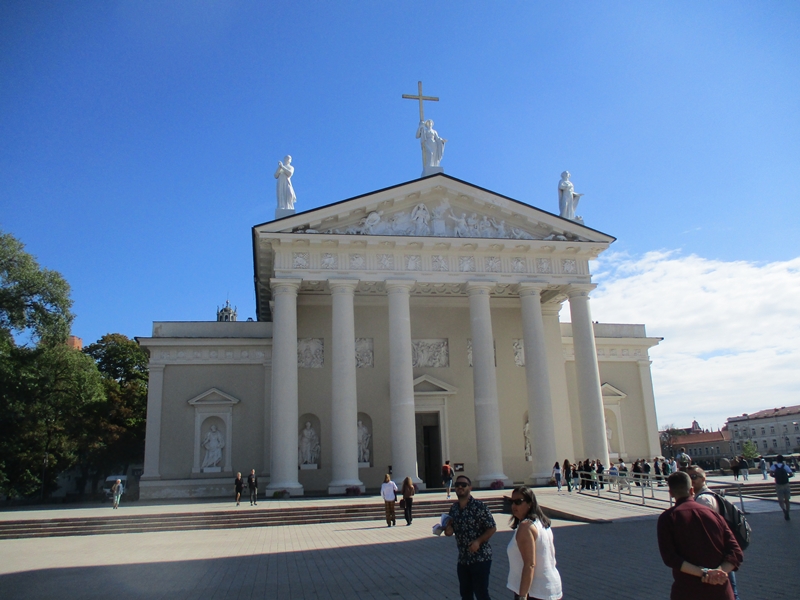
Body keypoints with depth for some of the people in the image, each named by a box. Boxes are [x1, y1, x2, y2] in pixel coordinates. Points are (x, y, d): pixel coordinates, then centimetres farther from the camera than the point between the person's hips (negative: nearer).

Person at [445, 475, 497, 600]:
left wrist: (478, 541, -21)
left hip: (480, 558, -6)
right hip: (462, 558, 6)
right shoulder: (454, 508, 5)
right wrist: (448, 531, -7)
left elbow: (492, 528, -10)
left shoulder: (479, 506, -14)